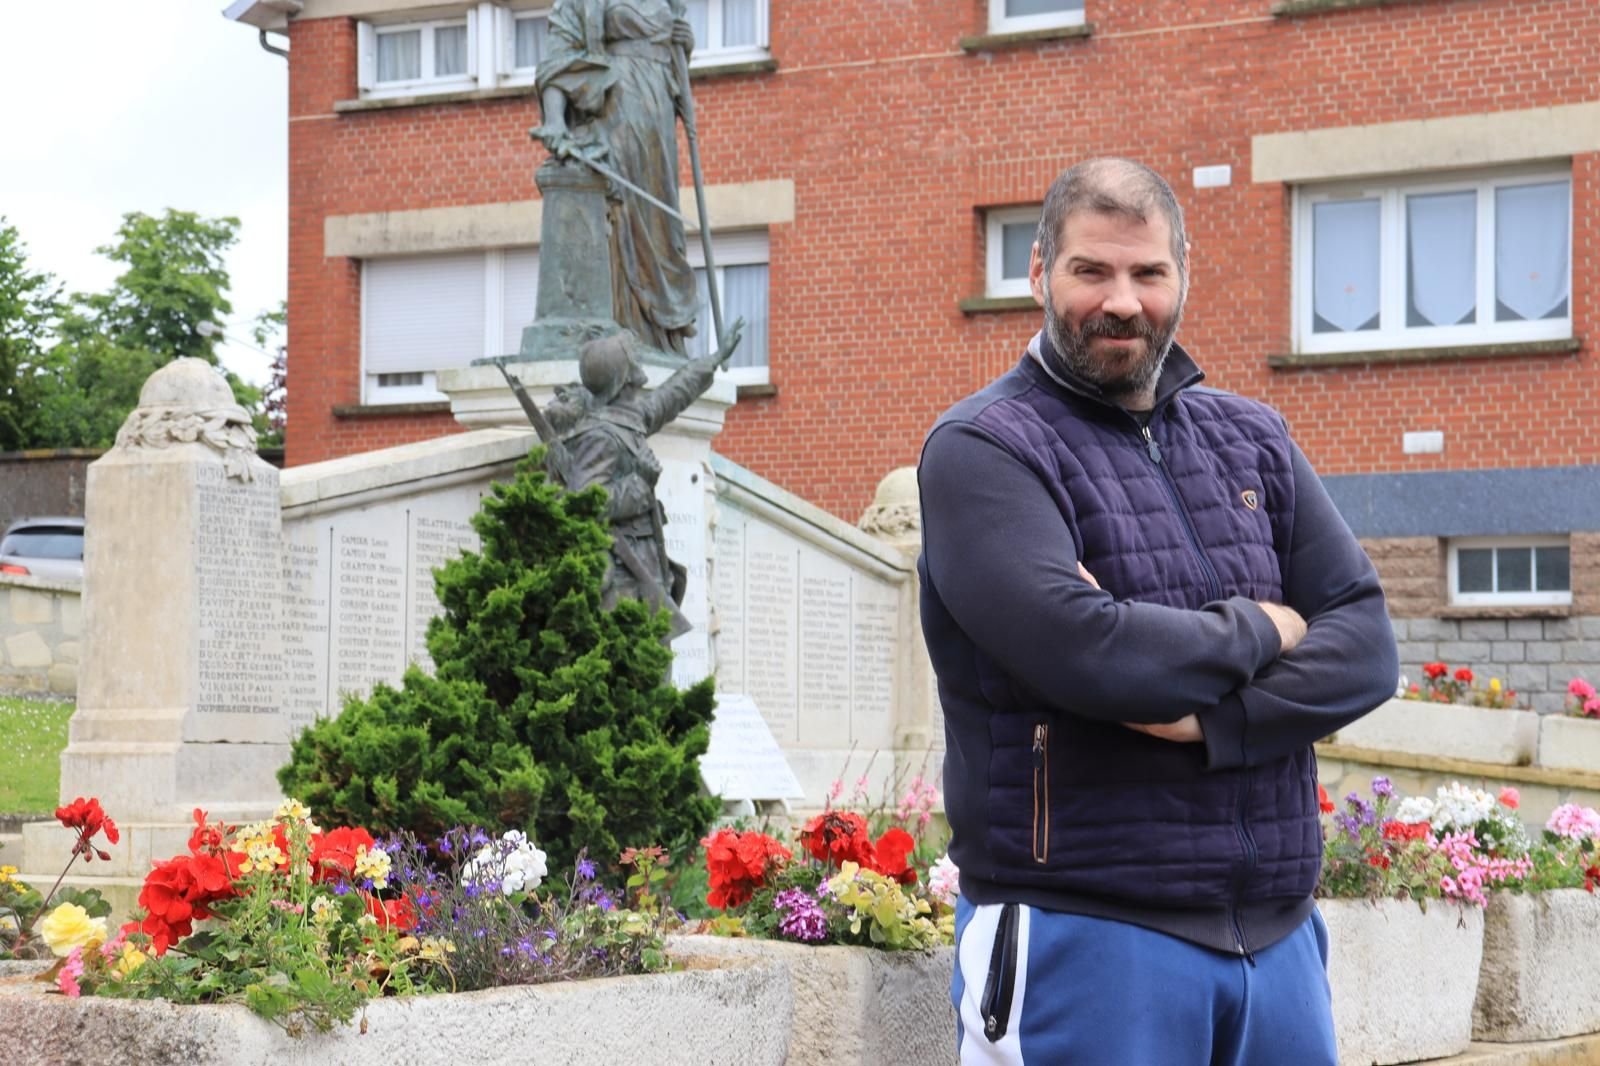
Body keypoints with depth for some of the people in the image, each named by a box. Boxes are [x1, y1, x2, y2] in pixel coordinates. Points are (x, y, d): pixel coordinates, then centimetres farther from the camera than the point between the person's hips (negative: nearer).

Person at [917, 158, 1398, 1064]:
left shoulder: (1251, 440, 13)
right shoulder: (983, 449, -5)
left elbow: (1366, 643, 3)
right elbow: (1080, 650, -20)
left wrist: (1210, 718, -14)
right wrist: (1255, 632, -5)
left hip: (1279, 936, 5)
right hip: (1082, 937, -5)